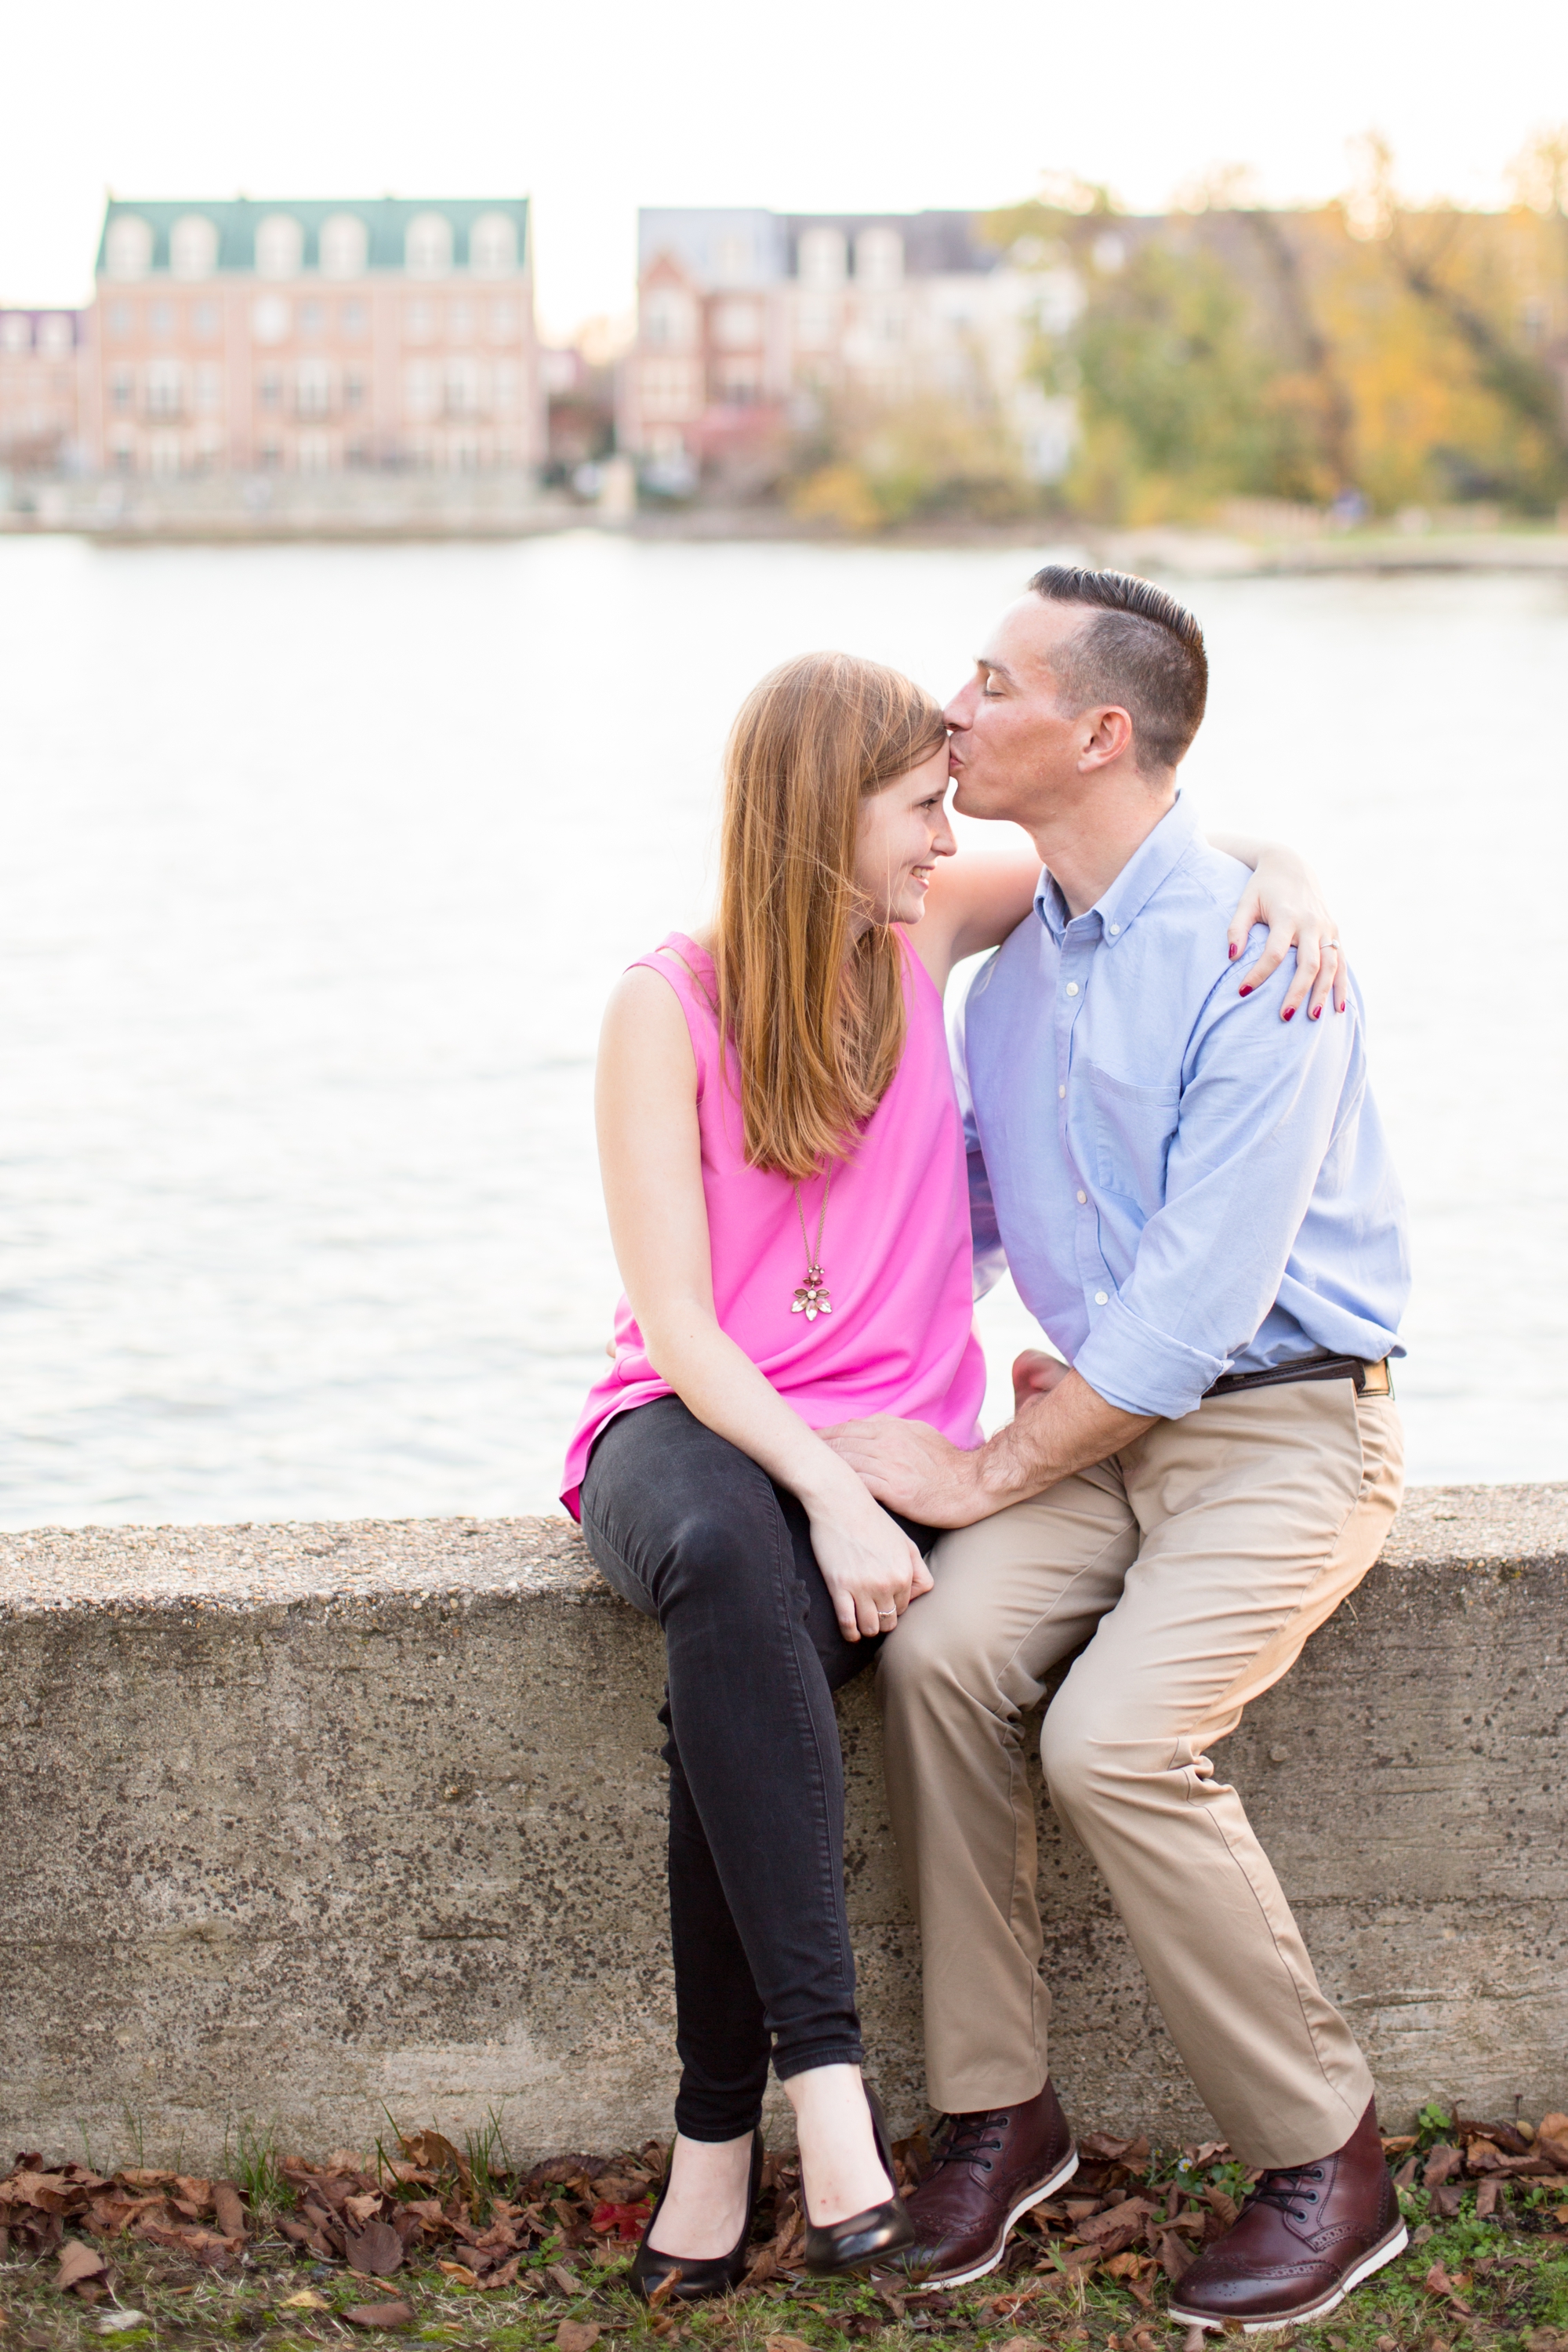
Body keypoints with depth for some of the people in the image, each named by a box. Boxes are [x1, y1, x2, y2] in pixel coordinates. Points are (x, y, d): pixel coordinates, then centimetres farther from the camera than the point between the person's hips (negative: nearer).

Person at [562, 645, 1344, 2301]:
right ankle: (823, 2068, -39)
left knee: (736, 1679, -32)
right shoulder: (667, 1002, -6)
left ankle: (719, 2129, -23)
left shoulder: (922, 929, 5)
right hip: (695, 1426, -2)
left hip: (890, 1435, 2)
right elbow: (678, 1322, -11)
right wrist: (828, 1497, -25)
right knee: (726, 1565, -39)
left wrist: (1285, 882, -6)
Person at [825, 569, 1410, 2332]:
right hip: (1105, 1418, 7)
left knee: (1114, 1738, -26)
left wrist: (986, 1471, -17)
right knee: (939, 1652, -21)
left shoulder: (1257, 960, -16)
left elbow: (1198, 1292, -21)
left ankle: (1323, 2161, -7)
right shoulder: (1016, 962, 10)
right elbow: (952, 1216, 22)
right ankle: (997, 2110, -7)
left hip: (1286, 1426, -6)